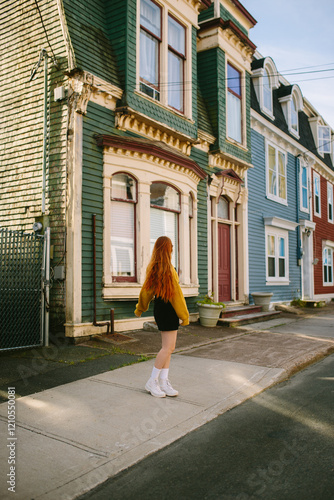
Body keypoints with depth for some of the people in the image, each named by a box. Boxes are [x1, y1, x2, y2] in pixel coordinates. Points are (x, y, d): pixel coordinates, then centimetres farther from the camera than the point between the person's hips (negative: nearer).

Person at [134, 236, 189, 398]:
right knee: (168, 347, -5)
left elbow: (146, 290, 14)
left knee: (167, 347, 11)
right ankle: (152, 382, 2)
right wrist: (184, 315, -10)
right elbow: (176, 293, -16)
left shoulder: (152, 267, 7)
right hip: (168, 310, -9)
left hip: (159, 308, 9)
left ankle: (163, 382, 12)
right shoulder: (168, 269, -18)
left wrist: (140, 309, 26)